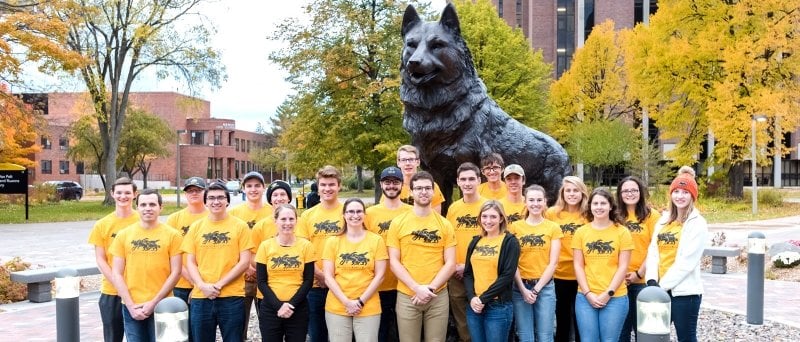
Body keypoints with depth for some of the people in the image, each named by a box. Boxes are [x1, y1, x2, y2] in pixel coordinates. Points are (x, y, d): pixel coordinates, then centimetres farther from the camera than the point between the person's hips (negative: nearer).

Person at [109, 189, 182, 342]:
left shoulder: (172, 235, -2)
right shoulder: (123, 235, 3)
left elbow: (175, 273, -4)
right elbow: (117, 274, 2)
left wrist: (154, 302, -10)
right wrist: (131, 306, -6)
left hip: (161, 306, -2)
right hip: (131, 308, 2)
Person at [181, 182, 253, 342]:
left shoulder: (240, 226, 0)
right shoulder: (196, 227, 8)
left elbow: (244, 262, -4)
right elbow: (190, 262, 7)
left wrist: (219, 284, -12)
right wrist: (202, 285, -10)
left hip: (232, 298, -2)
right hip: (200, 297, 2)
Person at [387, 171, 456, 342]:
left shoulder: (445, 225, 5)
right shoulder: (398, 223, 1)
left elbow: (450, 263, 1)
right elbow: (394, 262, -2)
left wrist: (431, 288, -11)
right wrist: (416, 288, -13)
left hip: (438, 296, 1)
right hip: (407, 296, -1)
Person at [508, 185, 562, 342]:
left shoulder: (553, 228, 2)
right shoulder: (515, 227, 2)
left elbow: (553, 263, -2)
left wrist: (536, 289, -8)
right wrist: (523, 289, -8)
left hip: (545, 286, 0)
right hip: (520, 287, 0)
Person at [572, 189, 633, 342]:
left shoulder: (622, 232, 1)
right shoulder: (581, 232, 5)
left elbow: (623, 267, -2)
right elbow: (578, 266, 4)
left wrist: (608, 293, -9)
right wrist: (588, 293, -5)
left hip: (615, 298, -1)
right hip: (586, 297, 2)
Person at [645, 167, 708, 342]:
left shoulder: (697, 224, -8)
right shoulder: (664, 220, 11)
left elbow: (687, 262, -15)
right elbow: (653, 251, 5)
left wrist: (663, 285, -14)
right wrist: (652, 280, -9)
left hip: (685, 292, -6)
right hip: (660, 290, 6)